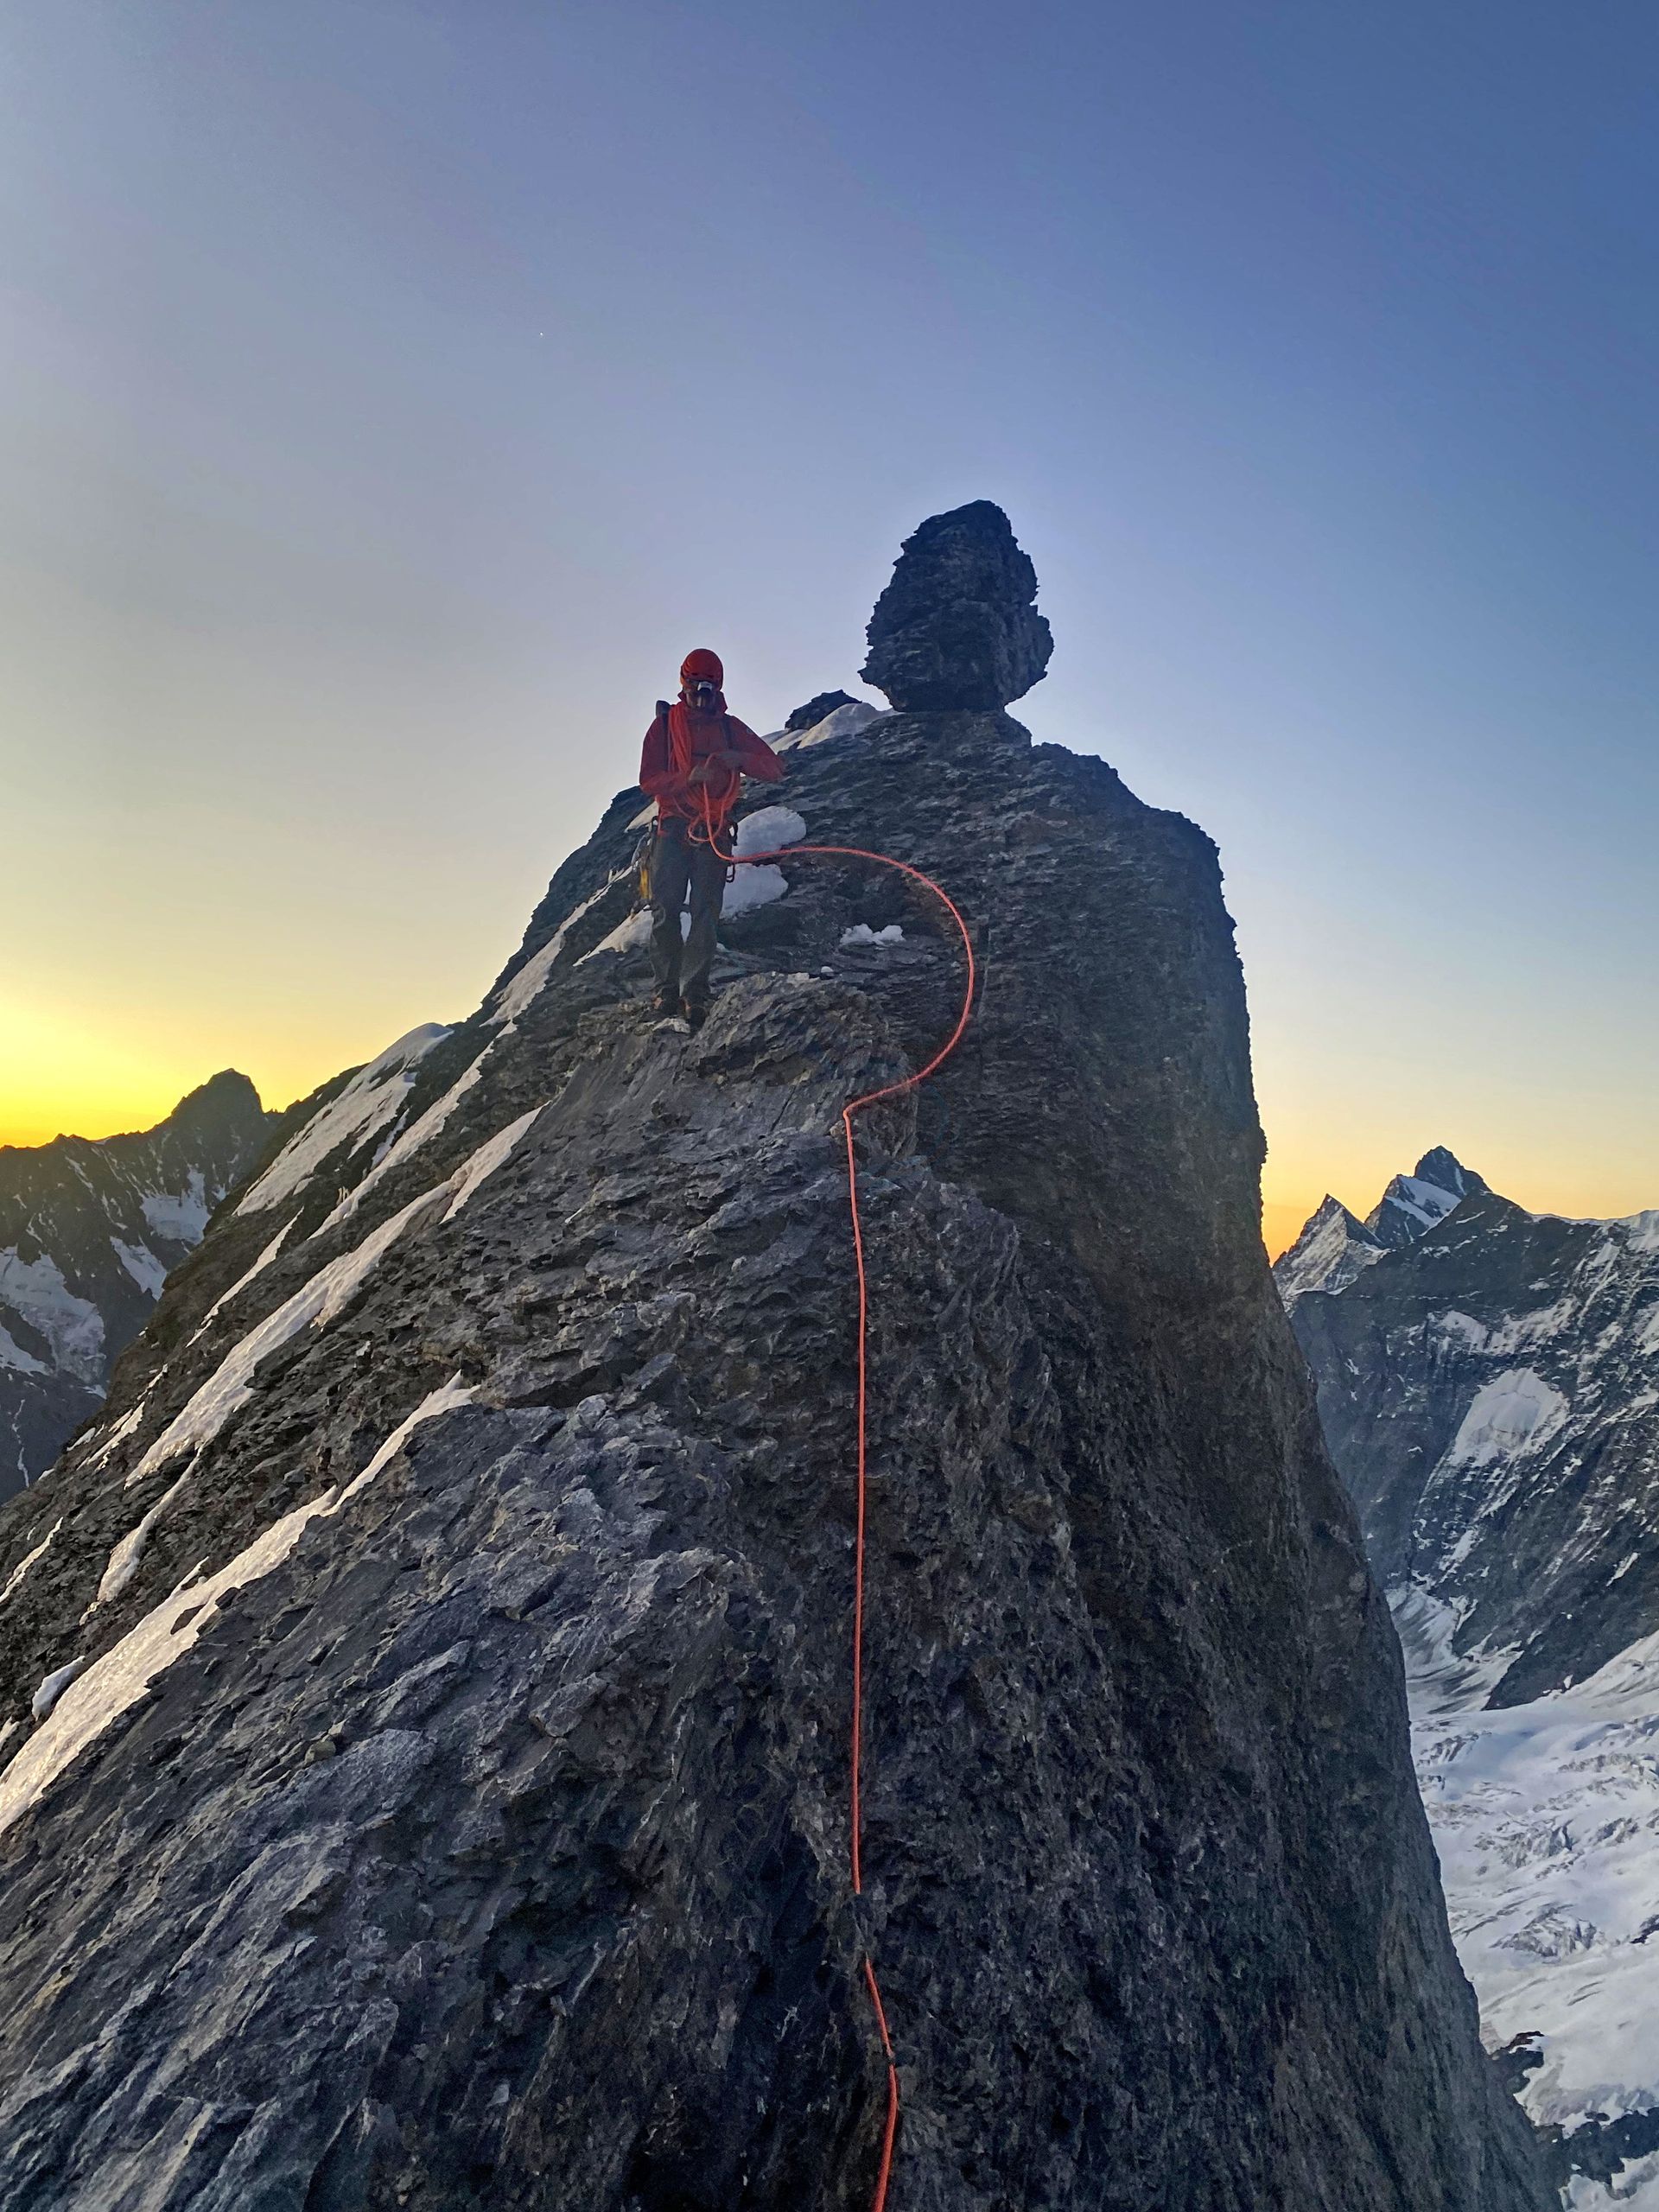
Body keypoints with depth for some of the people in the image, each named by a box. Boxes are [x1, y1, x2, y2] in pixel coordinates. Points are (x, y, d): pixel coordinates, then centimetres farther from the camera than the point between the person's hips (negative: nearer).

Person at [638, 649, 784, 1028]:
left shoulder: (731, 727, 14)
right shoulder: (665, 724, 9)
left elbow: (775, 770, 9)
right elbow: (649, 781, -1)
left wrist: (740, 759, -11)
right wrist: (688, 777, -18)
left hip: (715, 833, 1)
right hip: (673, 829, -1)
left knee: (706, 914, -5)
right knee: (665, 912, -6)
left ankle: (695, 994, -6)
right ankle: (667, 990, 0)